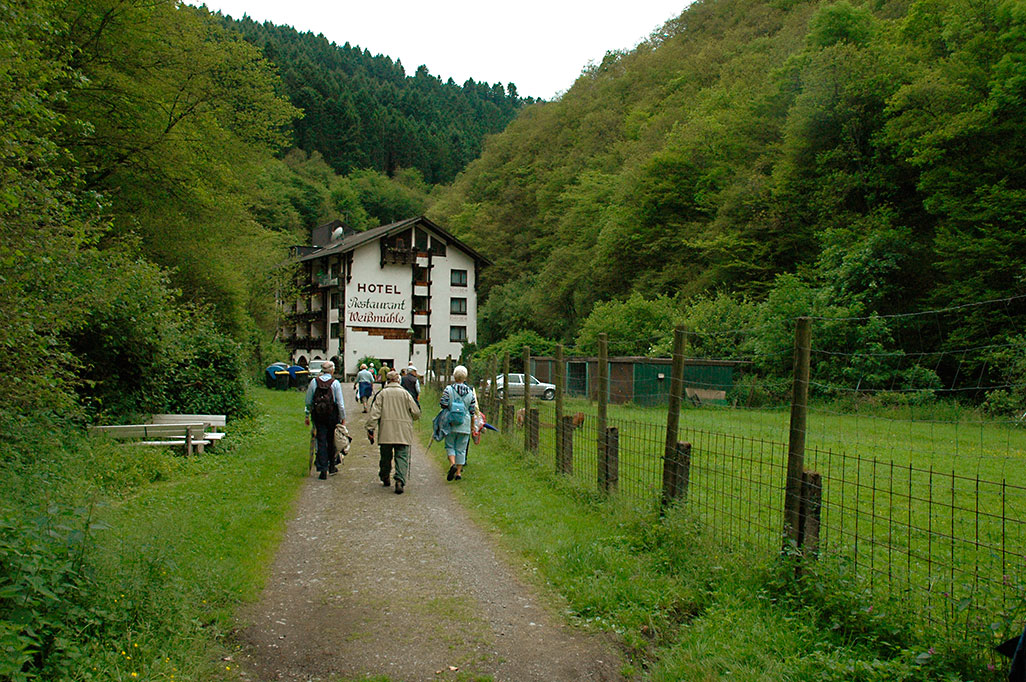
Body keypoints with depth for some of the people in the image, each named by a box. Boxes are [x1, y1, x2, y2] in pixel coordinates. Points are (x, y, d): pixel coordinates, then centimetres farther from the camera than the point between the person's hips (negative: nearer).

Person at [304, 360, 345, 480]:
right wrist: (343, 417, 2)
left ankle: (323, 469, -3)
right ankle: (331, 467, 23)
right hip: (332, 414, -1)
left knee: (321, 441, 3)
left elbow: (308, 401, 4)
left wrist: (307, 415, 14)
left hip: (318, 415, 1)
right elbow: (340, 403, -6)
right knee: (332, 440, 13)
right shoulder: (335, 383, -7)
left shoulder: (314, 381, 0)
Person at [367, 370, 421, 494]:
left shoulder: (382, 393, 2)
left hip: (386, 432, 1)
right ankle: (400, 480, -19)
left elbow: (375, 412, -5)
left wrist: (370, 428, -4)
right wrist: (408, 418, 24)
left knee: (386, 456, 15)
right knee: (402, 456, -3)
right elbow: (416, 413, 4)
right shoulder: (405, 393, 4)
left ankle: (384, 478, 30)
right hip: (403, 433, -1)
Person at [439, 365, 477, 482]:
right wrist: (472, 424, 20)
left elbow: (443, 404, -14)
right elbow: (472, 411, 6)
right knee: (461, 448, 8)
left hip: (451, 424, -2)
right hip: (465, 425, 2)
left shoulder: (449, 389, -7)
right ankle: (459, 472, 9)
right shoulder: (470, 392, 3)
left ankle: (452, 463, -14)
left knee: (450, 445, 10)